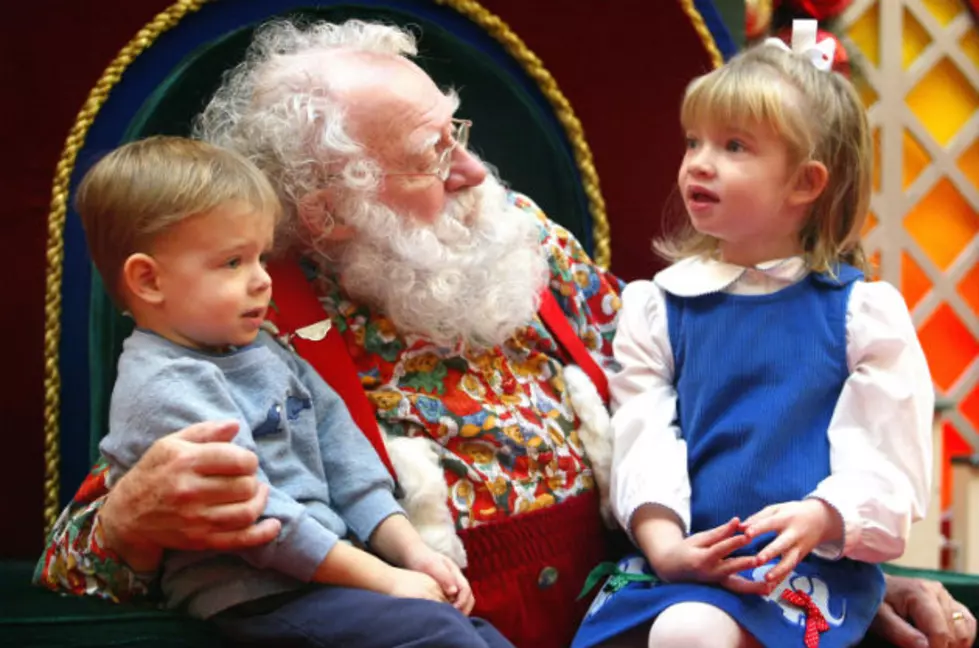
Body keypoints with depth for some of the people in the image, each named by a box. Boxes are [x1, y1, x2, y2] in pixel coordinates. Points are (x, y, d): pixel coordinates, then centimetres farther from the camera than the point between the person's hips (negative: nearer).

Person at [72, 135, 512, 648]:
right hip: (257, 600, -9)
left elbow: (339, 447, 16)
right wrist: (383, 579, -17)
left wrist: (408, 549, 3)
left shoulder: (264, 352, 16)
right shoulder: (165, 389, -14)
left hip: (335, 566, 9)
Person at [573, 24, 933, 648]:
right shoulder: (658, 307, 14)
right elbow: (644, 435, 3)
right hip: (682, 557, 3)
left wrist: (816, 519, -19)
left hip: (812, 561, -3)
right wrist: (662, 541, -15)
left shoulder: (861, 310, 5)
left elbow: (888, 457, 0)